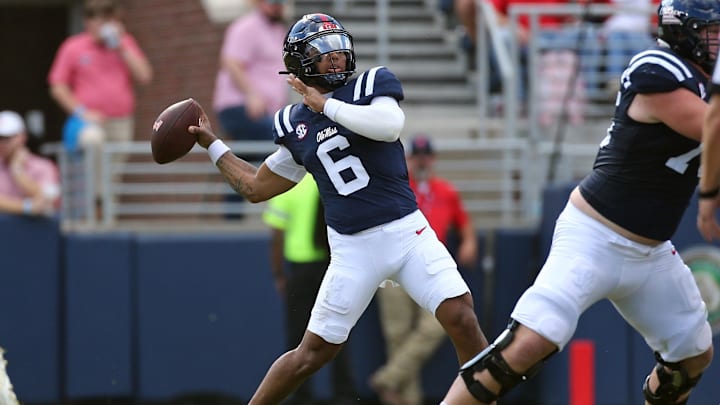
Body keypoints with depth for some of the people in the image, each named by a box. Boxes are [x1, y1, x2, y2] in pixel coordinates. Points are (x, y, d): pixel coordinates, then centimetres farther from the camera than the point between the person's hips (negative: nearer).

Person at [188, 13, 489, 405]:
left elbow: (390, 126, -21)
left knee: (462, 320, -15)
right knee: (314, 352, 3)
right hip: (353, 250, 1)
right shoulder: (293, 124, 9)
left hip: (407, 232, -1)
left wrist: (325, 105, -16)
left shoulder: (371, 85, 2)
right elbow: (255, 188, 21)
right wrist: (212, 144, 20)